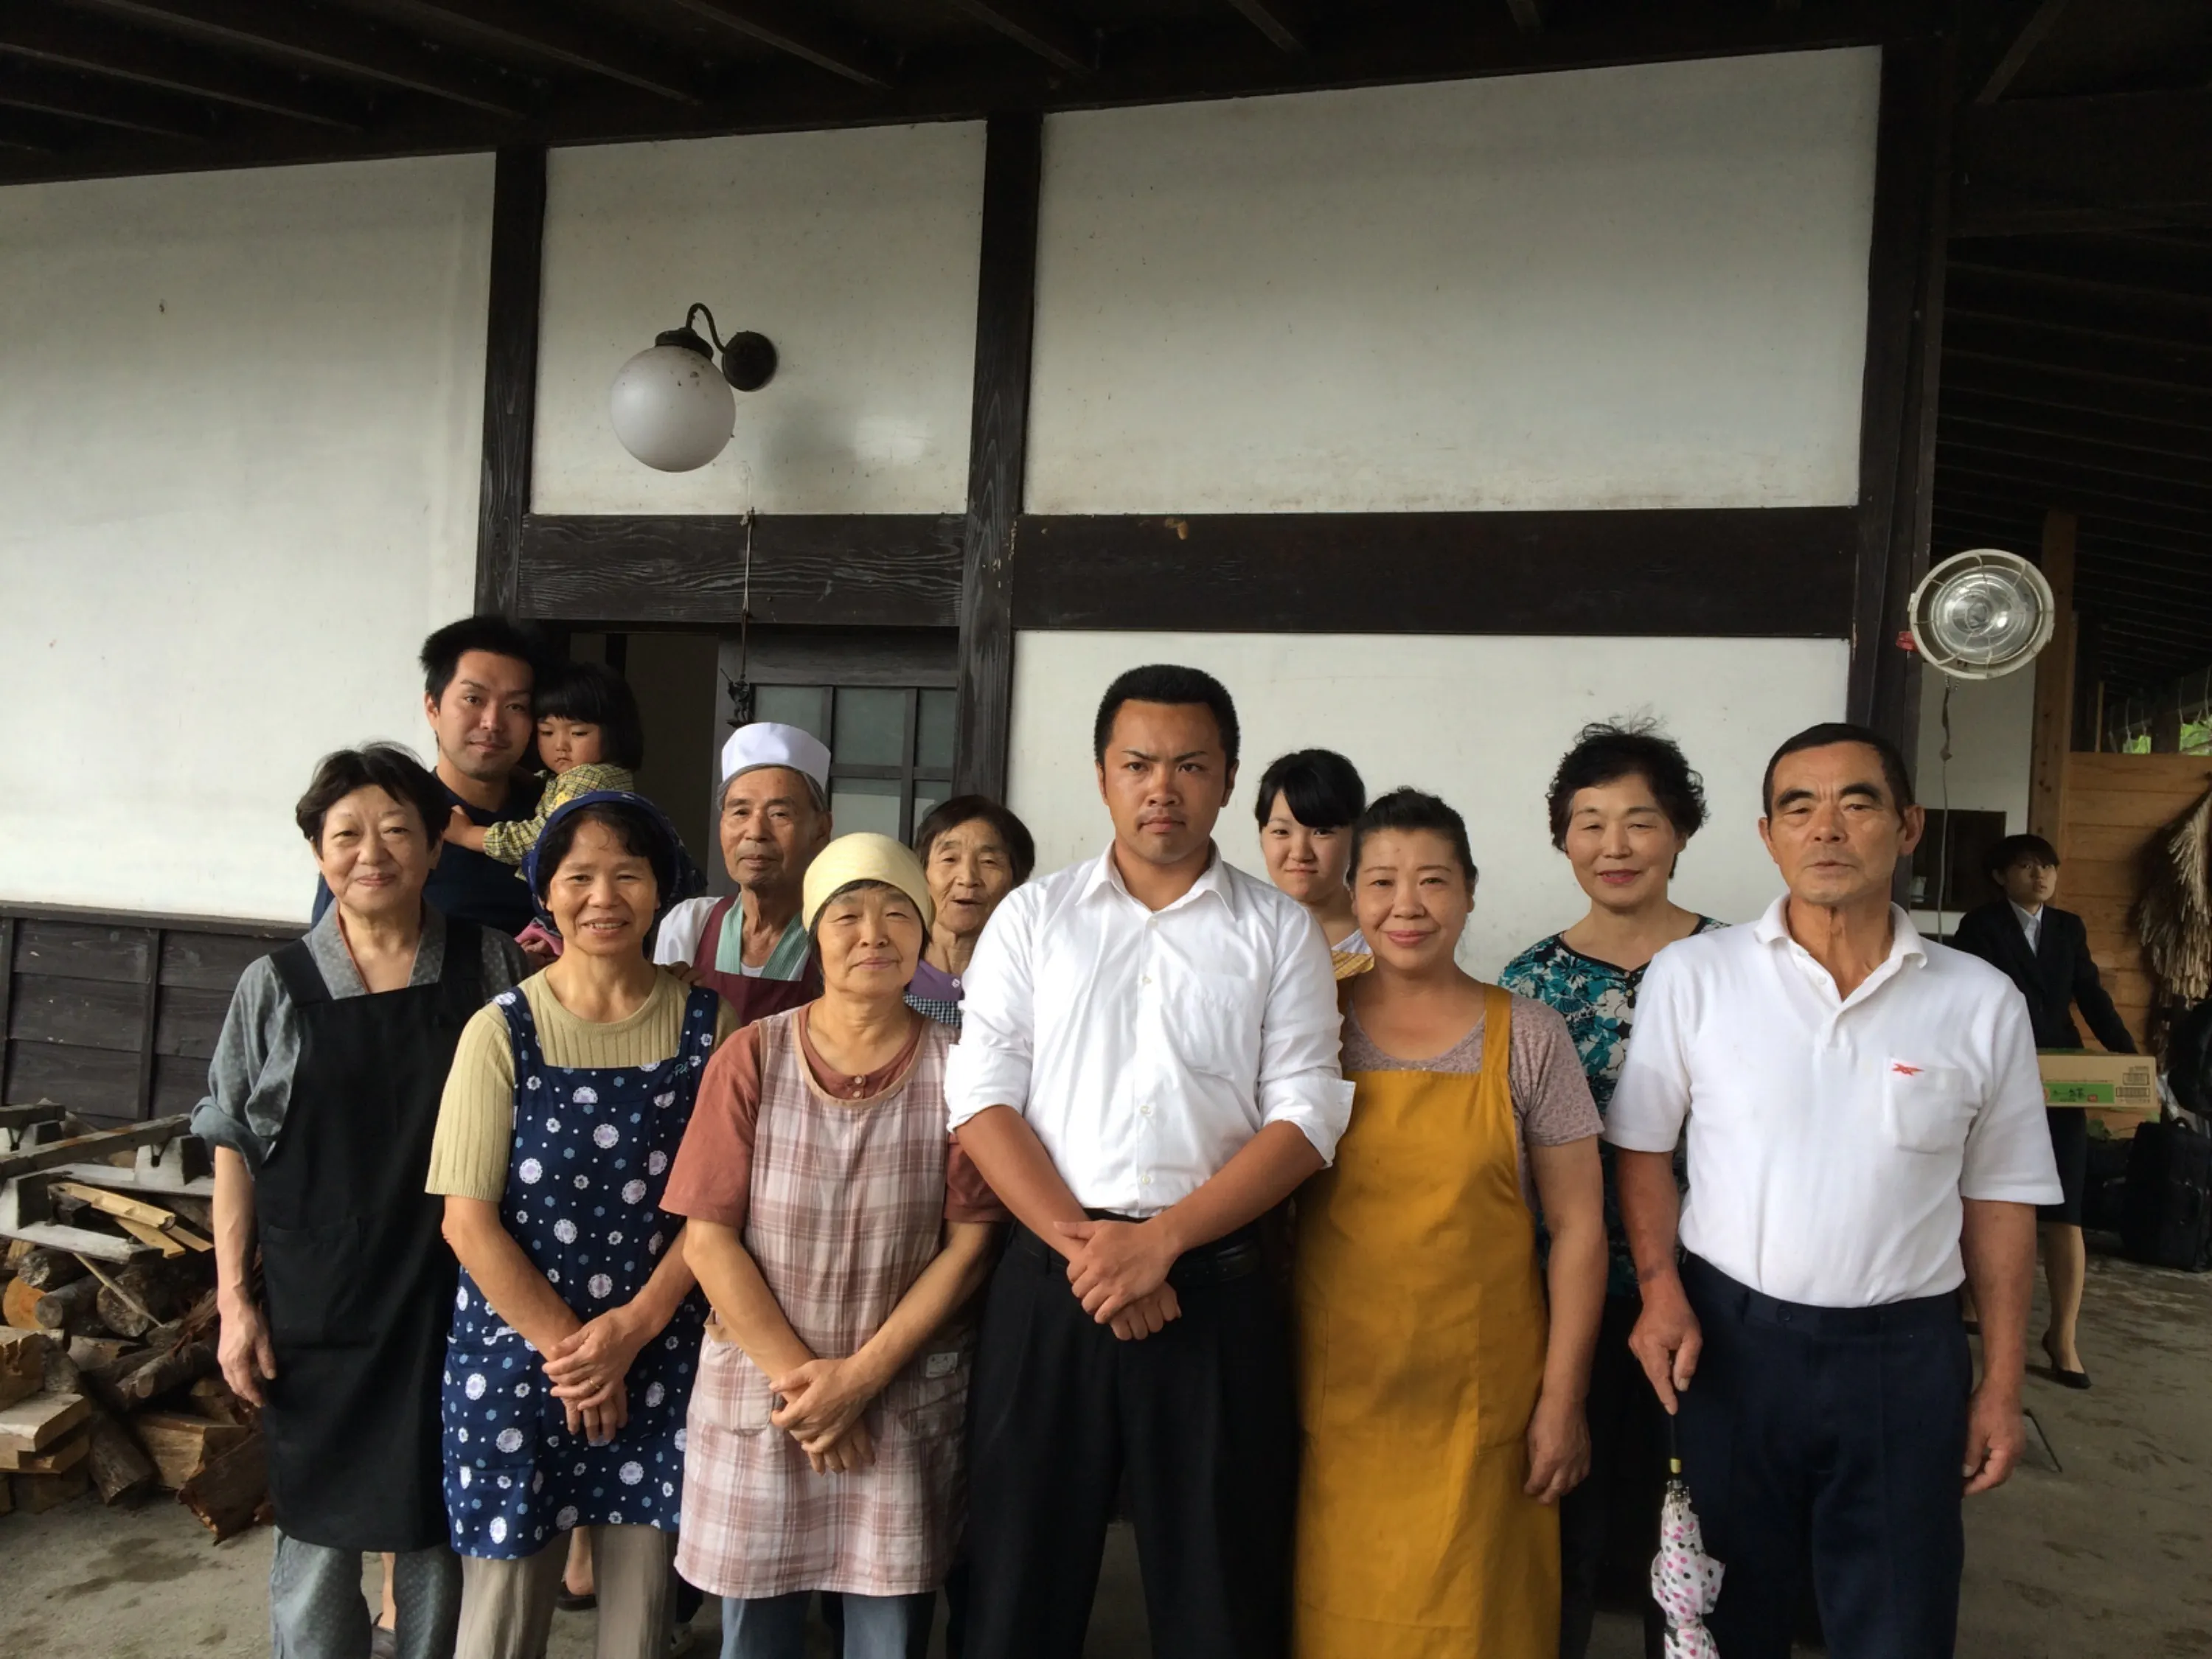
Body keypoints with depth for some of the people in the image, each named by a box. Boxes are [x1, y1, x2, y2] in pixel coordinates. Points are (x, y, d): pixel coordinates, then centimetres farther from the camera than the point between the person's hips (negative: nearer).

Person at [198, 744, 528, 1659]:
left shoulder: (491, 966, -3)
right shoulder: (275, 986, -2)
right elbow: (235, 1152, 2)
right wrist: (234, 1299, -1)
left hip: (452, 1296, 0)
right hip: (315, 1303, 0)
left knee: (439, 1519, 12)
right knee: (319, 1526, 9)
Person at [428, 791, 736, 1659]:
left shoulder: (708, 1022, -2)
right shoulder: (502, 1031, -6)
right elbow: (468, 1220, -7)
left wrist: (632, 1327, -10)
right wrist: (566, 1346, -8)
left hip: (661, 1357, 1)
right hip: (517, 1351, -1)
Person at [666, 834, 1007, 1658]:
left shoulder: (956, 1066, -4)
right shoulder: (752, 1057, -3)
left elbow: (970, 1243, -5)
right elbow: (708, 1236, -5)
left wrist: (861, 1375, -10)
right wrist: (797, 1374, -9)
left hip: (908, 1403, 0)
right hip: (757, 1398, 1)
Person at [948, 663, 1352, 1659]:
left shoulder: (1279, 933, 5)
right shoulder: (1032, 918, 8)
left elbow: (1304, 1116, -3)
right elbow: (981, 1096, 0)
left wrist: (1159, 1241, -13)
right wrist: (1080, 1242, -12)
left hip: (1217, 1284, 0)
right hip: (1048, 1278, 1)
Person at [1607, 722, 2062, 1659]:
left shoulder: (1981, 1004, 0)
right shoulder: (1690, 976, -5)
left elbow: (1998, 1199, 5)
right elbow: (1643, 1148, 2)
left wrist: (2001, 1385, 5)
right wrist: (1661, 1291, -10)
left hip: (1906, 1355, 1)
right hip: (1728, 1339, 0)